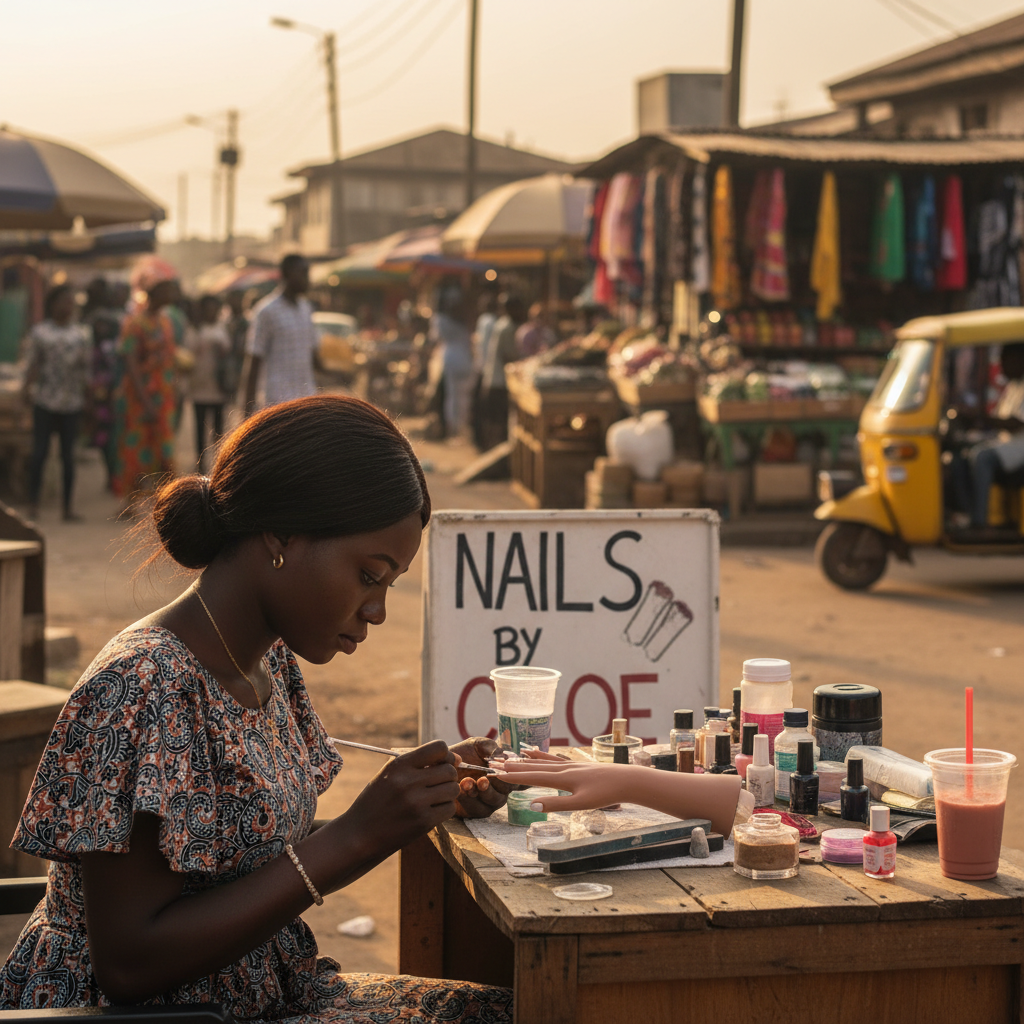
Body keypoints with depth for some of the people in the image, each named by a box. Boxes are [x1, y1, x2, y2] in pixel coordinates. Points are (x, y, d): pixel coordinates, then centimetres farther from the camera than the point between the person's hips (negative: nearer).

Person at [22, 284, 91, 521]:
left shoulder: (82, 333, 9)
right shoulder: (40, 331, 3)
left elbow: (85, 368, 11)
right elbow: (33, 364, 2)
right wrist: (29, 386, -11)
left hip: (72, 403, 2)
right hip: (44, 401, -2)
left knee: (68, 454, 4)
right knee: (39, 451, -3)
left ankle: (67, 507, 8)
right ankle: (33, 504, 5)